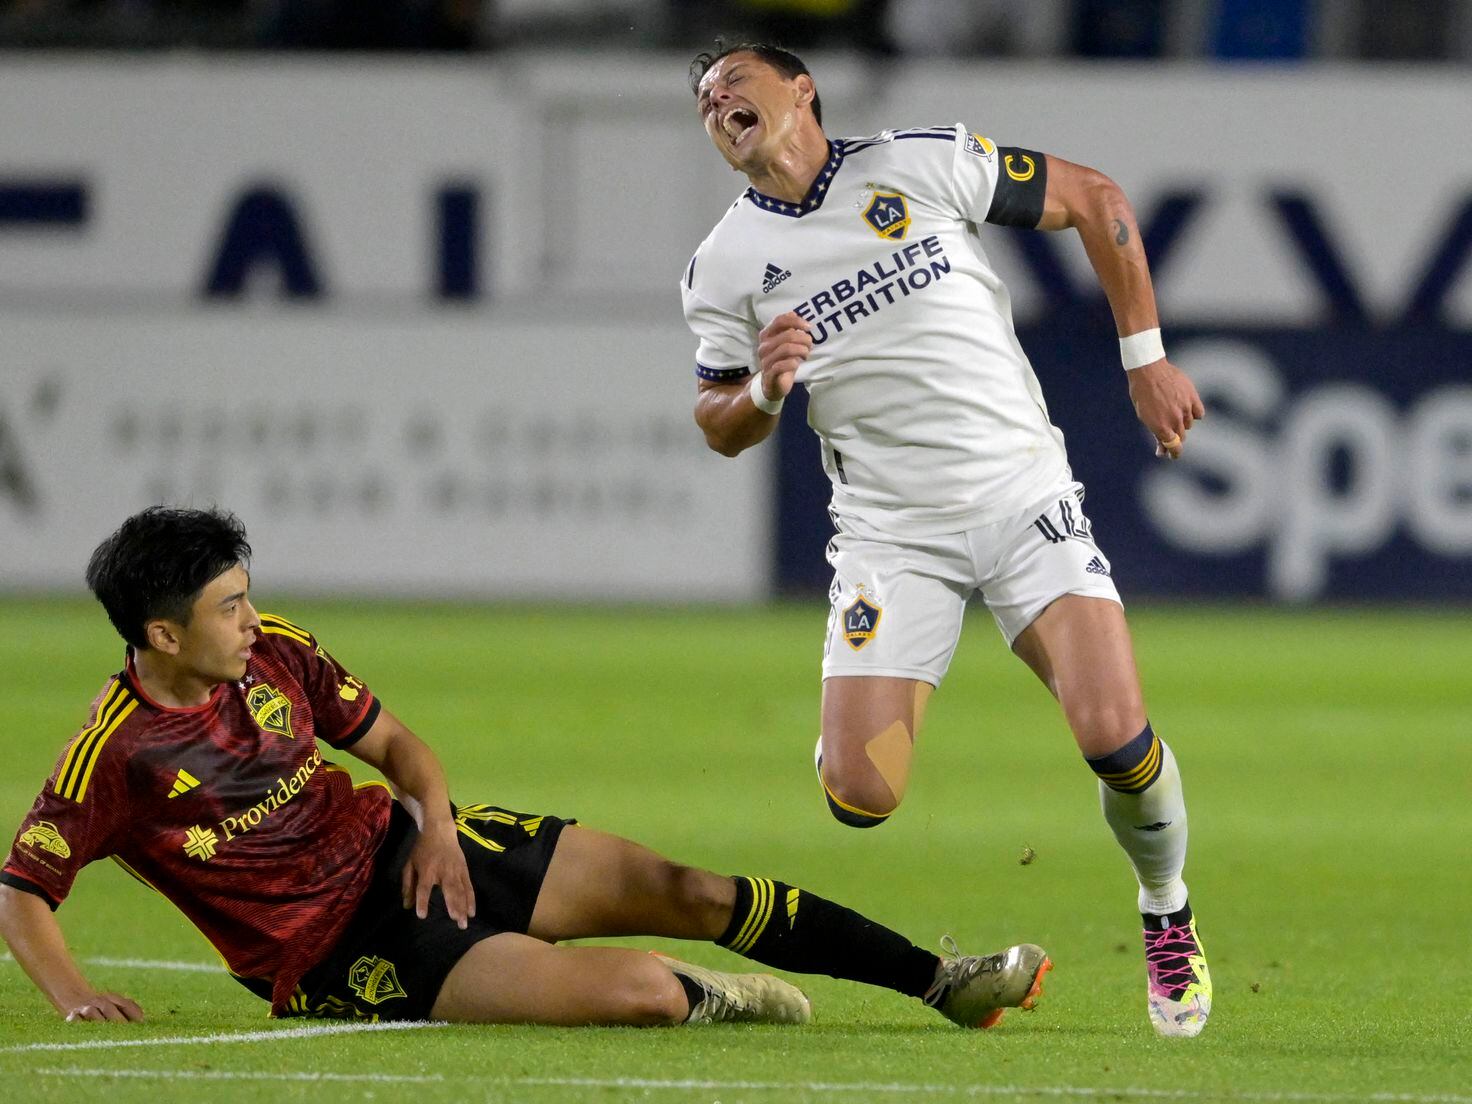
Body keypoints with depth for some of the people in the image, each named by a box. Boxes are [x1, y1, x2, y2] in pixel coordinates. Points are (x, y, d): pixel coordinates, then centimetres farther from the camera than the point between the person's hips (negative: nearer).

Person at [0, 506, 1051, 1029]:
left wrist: (436, 821, -9)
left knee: (679, 888, 0)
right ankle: (698, 999, 16)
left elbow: (394, 742, 11)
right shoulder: (116, 755, -19)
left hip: (400, 847, 7)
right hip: (343, 951, -7)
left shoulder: (277, 655, 0)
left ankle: (940, 978, 11)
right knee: (637, 991, -23)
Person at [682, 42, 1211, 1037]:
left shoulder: (928, 165, -1)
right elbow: (721, 428, 15)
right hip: (890, 533, 1)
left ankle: (1167, 915, 10)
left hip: (1022, 495, -1)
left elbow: (1095, 202, 9)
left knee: (1116, 736, -20)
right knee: (860, 798, -16)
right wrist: (765, 391, -9)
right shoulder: (722, 269, 4)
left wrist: (1147, 360, 5)